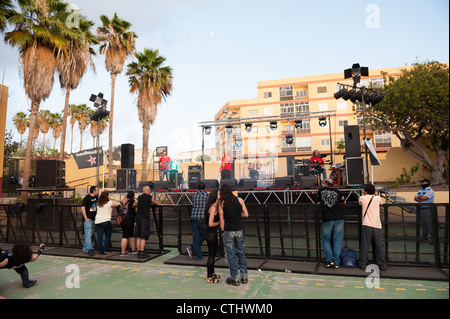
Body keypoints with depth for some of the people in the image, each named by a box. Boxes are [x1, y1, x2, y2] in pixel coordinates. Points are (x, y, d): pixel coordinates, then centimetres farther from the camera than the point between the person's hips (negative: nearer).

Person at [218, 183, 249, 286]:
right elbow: (246, 214, 0)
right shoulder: (239, 200, 0)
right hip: (239, 230, 3)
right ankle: (244, 277, 22)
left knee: (231, 255, 7)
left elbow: (221, 219, -5)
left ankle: (234, 279, 15)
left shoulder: (221, 203, -6)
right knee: (241, 253, 15)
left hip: (228, 231, -2)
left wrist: (223, 231, 3)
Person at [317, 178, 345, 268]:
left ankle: (330, 260, -1)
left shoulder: (321, 190, 5)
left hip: (327, 219, -1)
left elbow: (319, 200, 19)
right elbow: (342, 201, 20)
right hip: (339, 218, 1)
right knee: (338, 241, 7)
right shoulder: (337, 191, 6)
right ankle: (336, 262, 7)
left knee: (325, 240, 11)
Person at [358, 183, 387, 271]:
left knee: (364, 245, 3)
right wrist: (375, 194, 34)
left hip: (366, 225, -1)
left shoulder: (362, 198, 3)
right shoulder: (377, 198, 5)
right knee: (379, 246, 8)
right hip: (377, 225, 2)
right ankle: (382, 265, 13)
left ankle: (363, 264, 7)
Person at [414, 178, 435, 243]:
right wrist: (421, 199, -12)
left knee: (430, 224, -7)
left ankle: (432, 238, -2)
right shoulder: (420, 191, 17)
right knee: (422, 224, 12)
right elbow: (415, 198, 6)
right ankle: (424, 238, 21)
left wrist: (418, 197, -1)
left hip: (428, 209, -8)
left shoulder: (430, 191, -8)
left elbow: (423, 197, -20)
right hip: (420, 209, 8)